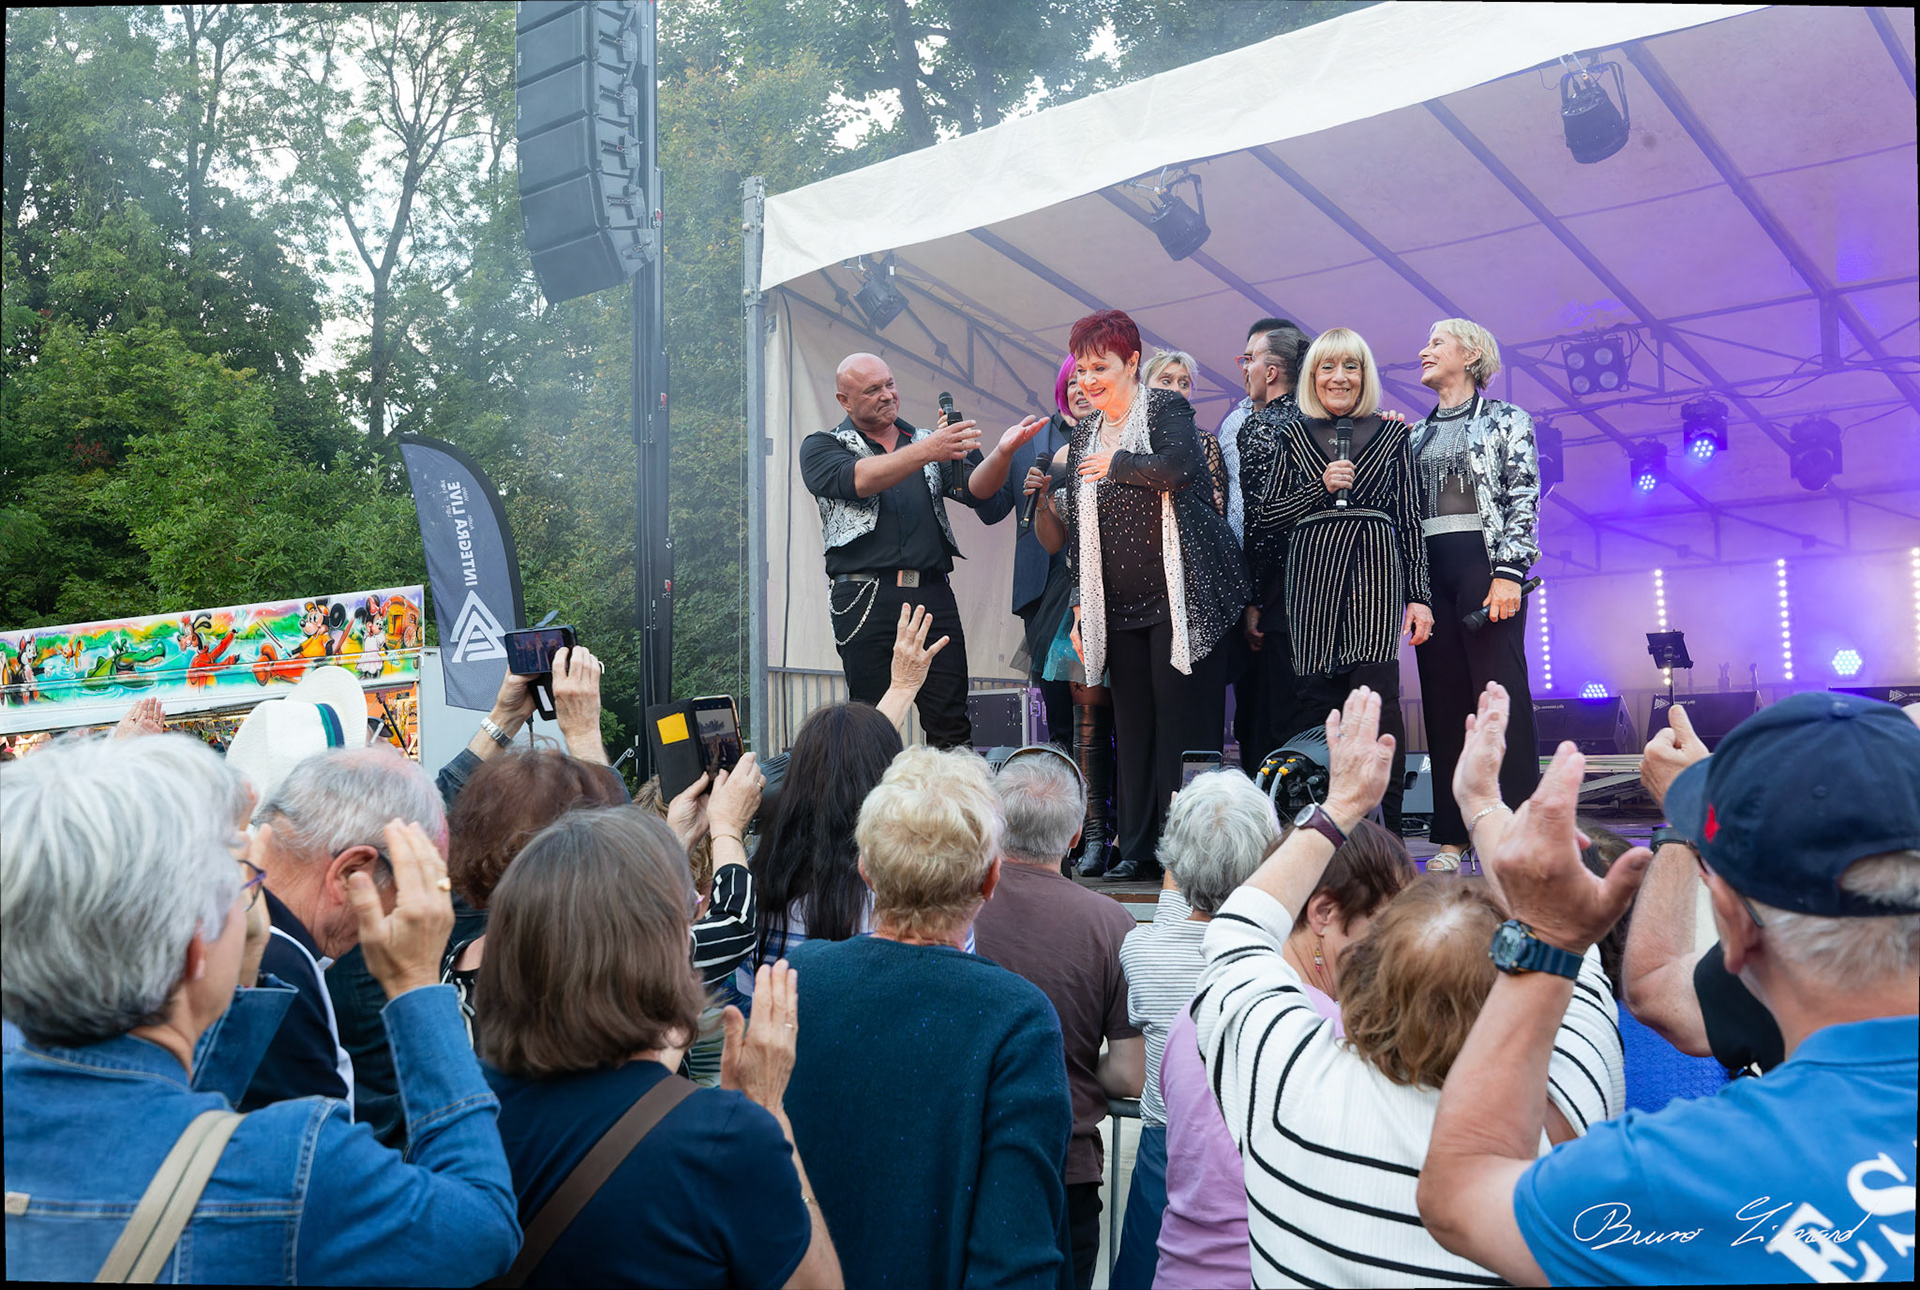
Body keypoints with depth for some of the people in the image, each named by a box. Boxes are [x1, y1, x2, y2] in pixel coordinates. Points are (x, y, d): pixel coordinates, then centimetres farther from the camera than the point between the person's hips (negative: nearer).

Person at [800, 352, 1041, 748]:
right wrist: (925, 453, -22)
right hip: (866, 597, -3)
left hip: (933, 595, 3)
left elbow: (977, 491, 6)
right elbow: (856, 480, -12)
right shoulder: (822, 448, 10)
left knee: (951, 723, -2)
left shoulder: (929, 442, 20)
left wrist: (1001, 454, -15)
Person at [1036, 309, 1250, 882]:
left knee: (1183, 713, -6)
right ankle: (1139, 849, 12)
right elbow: (1075, 531, 19)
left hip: (1178, 593, -6)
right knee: (1132, 721, 6)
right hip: (1119, 604, 6)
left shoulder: (1165, 408, -1)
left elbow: (1180, 467, -22)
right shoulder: (1085, 437, 18)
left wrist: (1117, 463, -7)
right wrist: (1081, 606, 15)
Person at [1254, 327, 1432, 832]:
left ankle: (1387, 829, -10)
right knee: (1316, 696, -5)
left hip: (1376, 568, -1)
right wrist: (1321, 487, -4)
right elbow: (1268, 516, 11)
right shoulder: (1295, 436, 15)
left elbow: (1410, 519, 11)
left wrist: (1419, 596, 5)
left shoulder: (1391, 433, 14)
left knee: (1375, 692, -14)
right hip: (1312, 569, 1)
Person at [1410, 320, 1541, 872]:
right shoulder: (1416, 433, 20)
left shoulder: (1505, 420, 5)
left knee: (1500, 691, -8)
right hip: (1428, 568, 5)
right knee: (1443, 697, 2)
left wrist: (1508, 573, -13)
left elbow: (1524, 499, -4)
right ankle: (1453, 836, 6)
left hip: (1485, 561, -5)